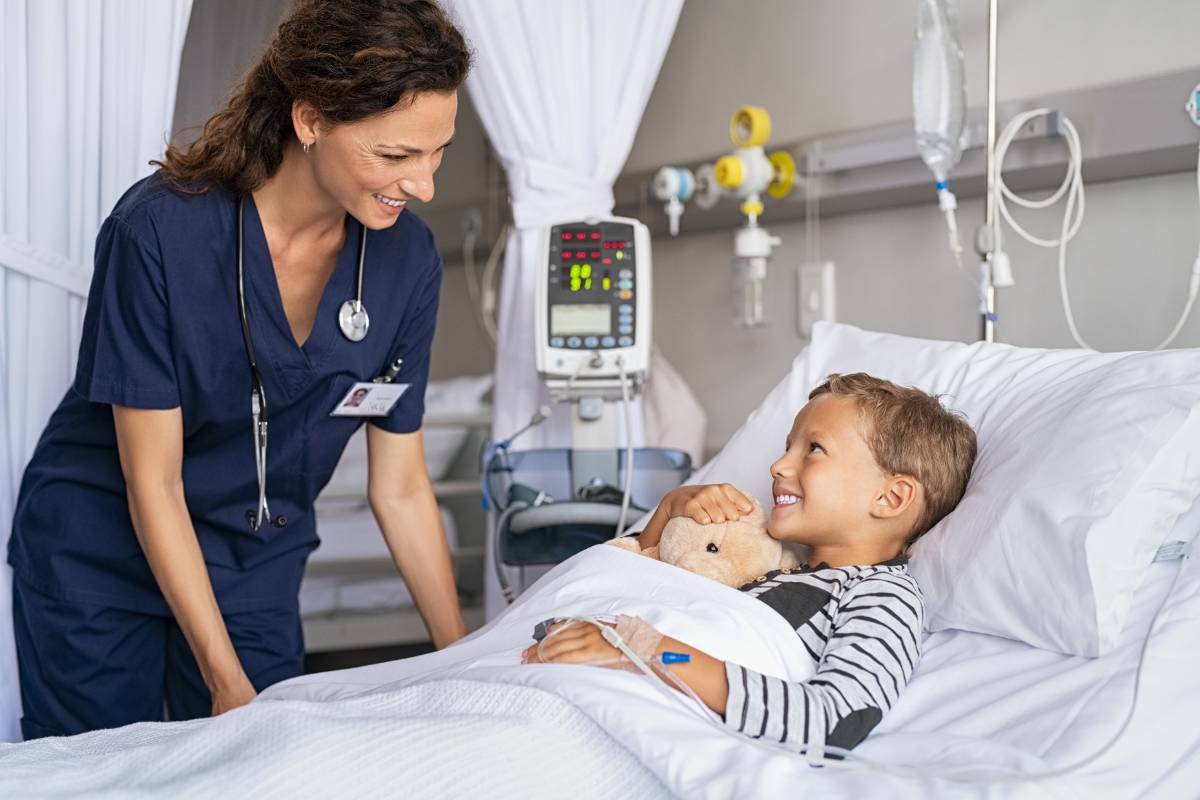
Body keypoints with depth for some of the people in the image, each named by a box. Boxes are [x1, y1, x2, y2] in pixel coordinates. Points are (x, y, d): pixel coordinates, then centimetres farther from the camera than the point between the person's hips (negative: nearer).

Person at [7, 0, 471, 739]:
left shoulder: (406, 260, -13)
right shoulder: (159, 230, -25)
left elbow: (401, 488, -5)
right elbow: (152, 482, -19)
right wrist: (227, 684, -17)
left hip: (258, 569, 3)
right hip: (100, 560, -3)